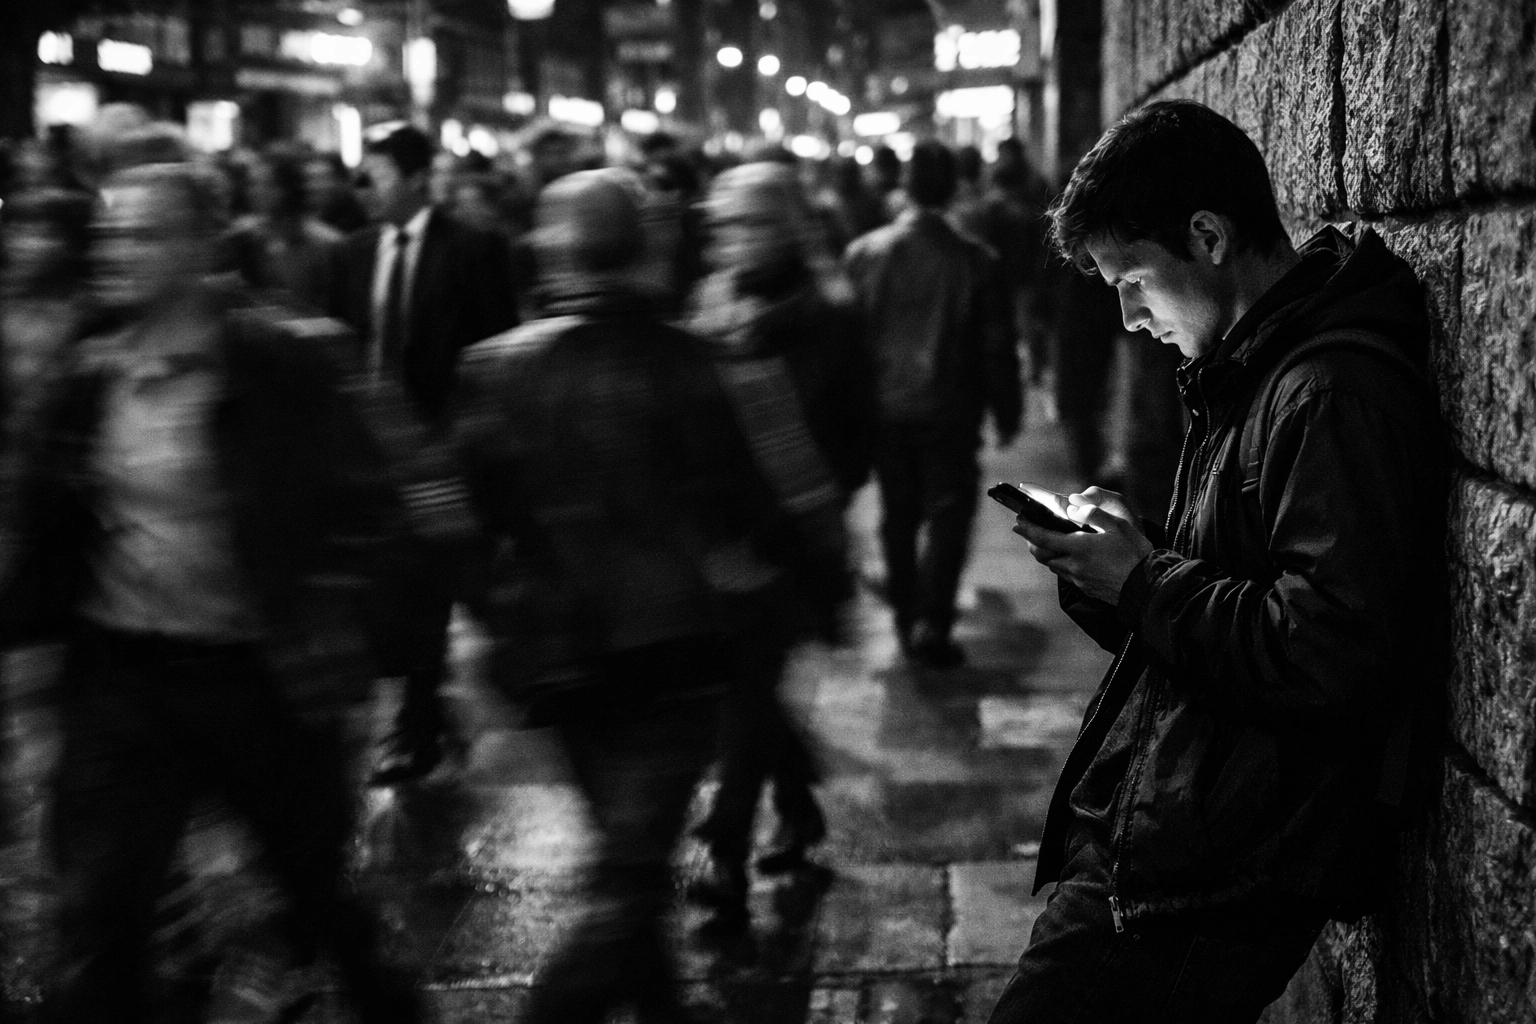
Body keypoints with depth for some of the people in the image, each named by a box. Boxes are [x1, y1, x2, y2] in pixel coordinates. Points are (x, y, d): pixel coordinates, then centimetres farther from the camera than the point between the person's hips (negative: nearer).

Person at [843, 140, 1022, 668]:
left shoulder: (862, 254, -5)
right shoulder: (975, 261, -9)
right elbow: (998, 346, -3)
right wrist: (1006, 412, 8)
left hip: (884, 408, 2)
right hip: (949, 410, -2)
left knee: (898, 516, 15)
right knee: (949, 513, 3)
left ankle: (906, 614, 23)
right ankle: (931, 620, -8)